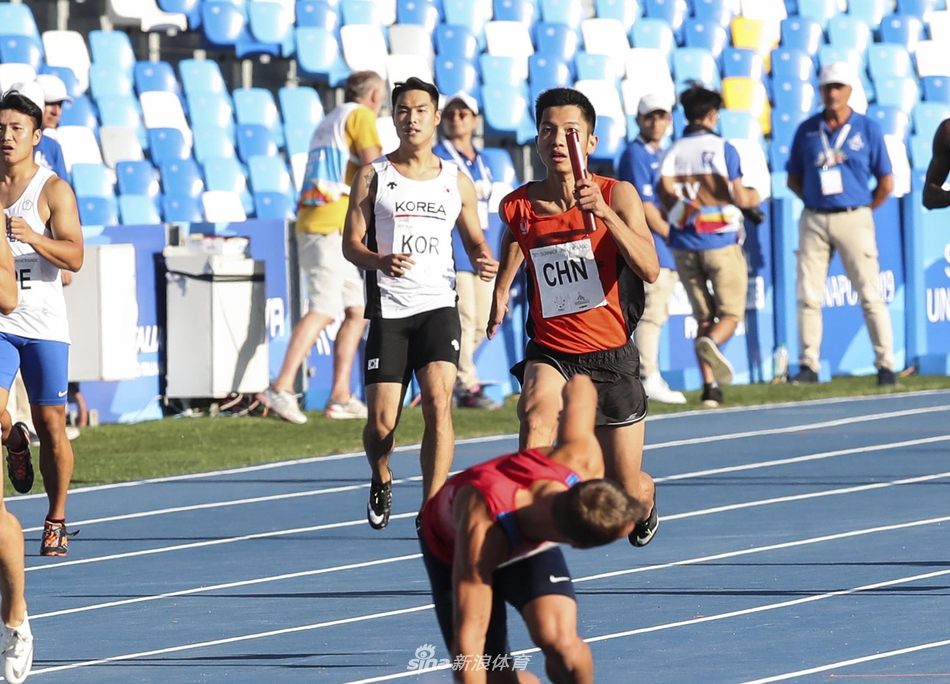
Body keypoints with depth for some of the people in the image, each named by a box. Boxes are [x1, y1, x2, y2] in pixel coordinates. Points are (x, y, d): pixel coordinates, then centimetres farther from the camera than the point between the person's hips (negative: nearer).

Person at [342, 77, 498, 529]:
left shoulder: (457, 182, 12)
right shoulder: (373, 177, 6)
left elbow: (474, 241, 19)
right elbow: (351, 243, 1)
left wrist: (484, 261, -5)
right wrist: (380, 261, -20)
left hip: (438, 306, 1)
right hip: (388, 310, -1)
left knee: (438, 399, -21)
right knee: (381, 423, -4)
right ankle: (381, 480, 30)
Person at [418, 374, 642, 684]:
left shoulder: (583, 459, -37)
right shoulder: (482, 530, -48)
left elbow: (579, 386, -15)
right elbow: (467, 643, -45)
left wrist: (578, 387, 8)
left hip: (533, 542, 3)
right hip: (451, 546, -2)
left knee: (560, 640, -26)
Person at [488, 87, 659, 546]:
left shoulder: (618, 195, -11)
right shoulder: (517, 206, -2)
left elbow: (649, 269, -26)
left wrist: (605, 212, -36)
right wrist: (500, 293, 19)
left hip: (610, 354, -1)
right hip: (550, 351, 1)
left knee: (627, 492, 8)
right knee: (536, 411, -36)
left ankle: (646, 505, 46)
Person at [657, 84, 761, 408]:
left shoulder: (673, 152, 2)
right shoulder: (723, 149, -6)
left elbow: (666, 192, -9)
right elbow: (738, 197, -9)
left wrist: (681, 210, 11)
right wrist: (752, 198, 13)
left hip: (684, 244, 3)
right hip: (720, 241, -3)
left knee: (703, 316, 12)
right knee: (731, 311, 4)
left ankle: (710, 386, 4)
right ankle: (712, 343, -29)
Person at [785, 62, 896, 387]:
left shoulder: (868, 129, 2)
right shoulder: (807, 130, 8)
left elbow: (886, 183, 4)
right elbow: (793, 178, 15)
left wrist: (863, 210, 3)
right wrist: (815, 201, 4)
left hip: (853, 220, -2)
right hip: (813, 221, 2)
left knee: (870, 295, -3)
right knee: (808, 296, 0)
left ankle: (885, 365, 1)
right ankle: (808, 365, 6)